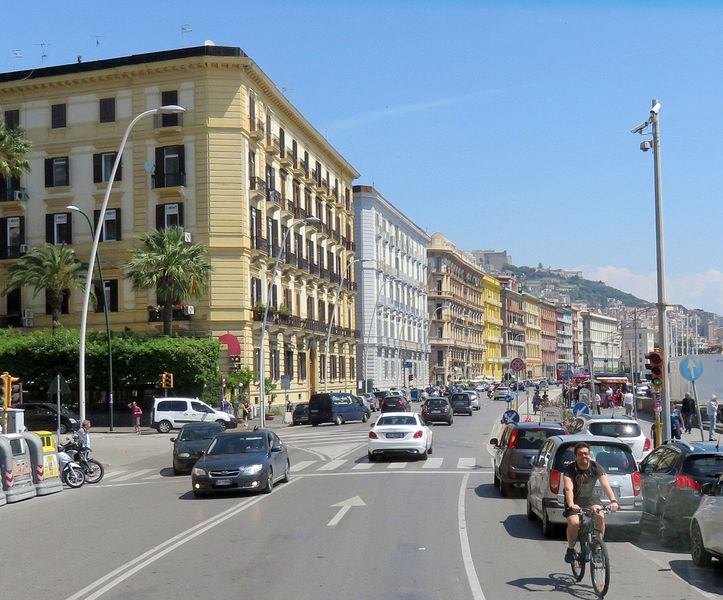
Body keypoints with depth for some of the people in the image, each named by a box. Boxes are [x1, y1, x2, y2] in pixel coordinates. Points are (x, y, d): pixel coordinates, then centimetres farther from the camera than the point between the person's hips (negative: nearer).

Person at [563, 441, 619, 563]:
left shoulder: (596, 467, -13)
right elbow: (568, 488, -32)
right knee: (574, 522, -25)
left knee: (600, 516, -26)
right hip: (574, 501, -2)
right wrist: (571, 505, -50)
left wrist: (613, 501, -41)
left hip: (590, 499, 2)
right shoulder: (570, 469, -19)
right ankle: (570, 550, -2)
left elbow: (605, 485, -24)